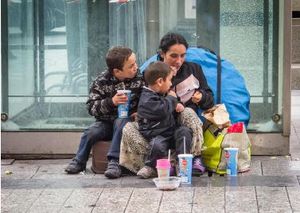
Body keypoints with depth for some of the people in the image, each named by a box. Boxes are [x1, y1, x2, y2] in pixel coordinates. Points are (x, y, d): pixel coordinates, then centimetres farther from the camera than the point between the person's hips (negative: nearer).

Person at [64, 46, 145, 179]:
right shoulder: (101, 82, -7)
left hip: (128, 119, 0)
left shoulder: (139, 79, -3)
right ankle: (79, 161, -2)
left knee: (120, 122, -33)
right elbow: (91, 107, -12)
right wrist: (111, 102, -27)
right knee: (91, 132, -25)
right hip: (106, 121, 1)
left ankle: (114, 162, -33)